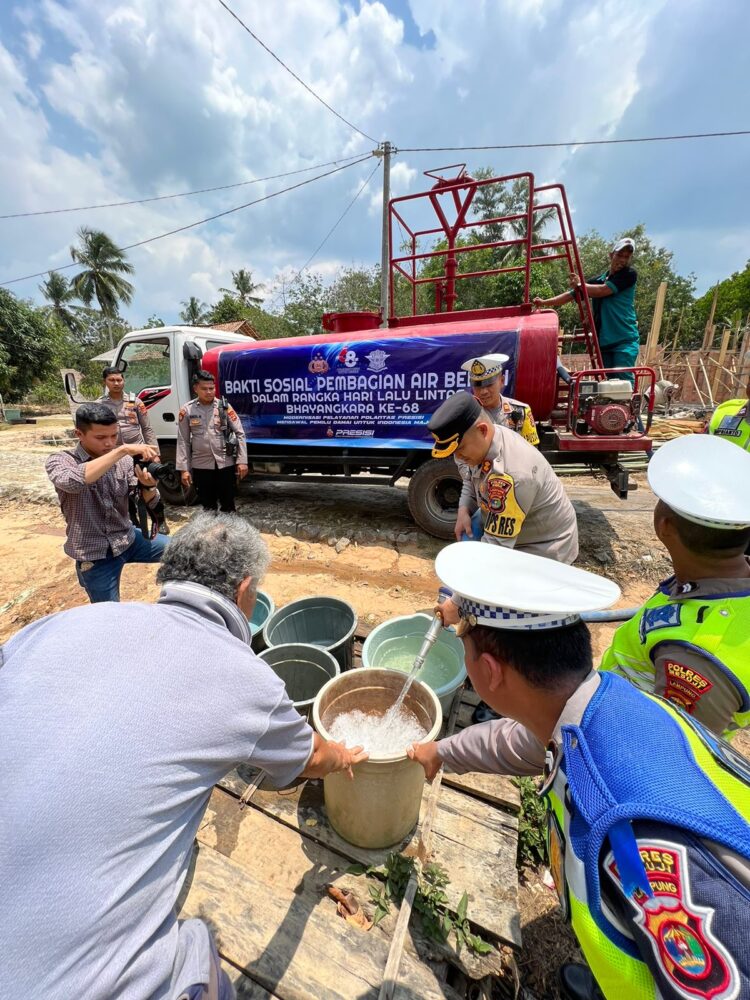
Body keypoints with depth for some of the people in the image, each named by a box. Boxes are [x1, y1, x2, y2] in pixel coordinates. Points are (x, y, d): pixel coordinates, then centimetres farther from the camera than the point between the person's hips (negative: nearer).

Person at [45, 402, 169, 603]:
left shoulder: (124, 461, -5)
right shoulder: (59, 461, -12)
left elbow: (151, 505, -7)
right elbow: (72, 481, -38)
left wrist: (148, 485, -30)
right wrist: (123, 449, -41)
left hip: (129, 539, 3)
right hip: (95, 557, -3)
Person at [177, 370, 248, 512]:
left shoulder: (224, 407, -1)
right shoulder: (187, 410, 0)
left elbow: (240, 434, -1)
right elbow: (183, 441, 2)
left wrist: (242, 461, -7)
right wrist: (184, 469, -2)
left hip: (225, 463, 0)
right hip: (201, 465, 1)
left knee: (228, 505, 10)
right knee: (207, 506, 12)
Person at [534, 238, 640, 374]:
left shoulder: (630, 274, 1)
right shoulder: (599, 279, 16)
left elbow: (602, 291, -11)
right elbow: (572, 294, 16)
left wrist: (579, 285, 4)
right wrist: (544, 302, 7)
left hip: (625, 339, -5)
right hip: (604, 340, 5)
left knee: (623, 379, -16)